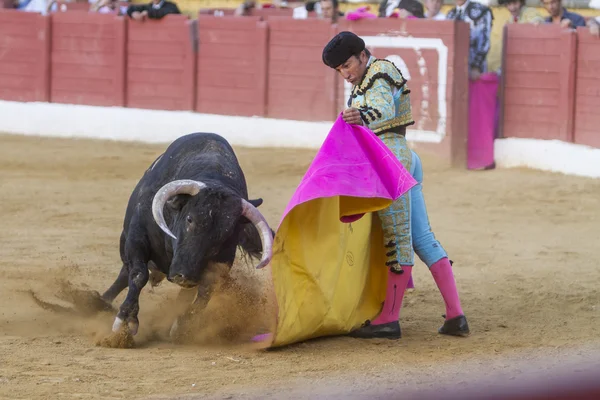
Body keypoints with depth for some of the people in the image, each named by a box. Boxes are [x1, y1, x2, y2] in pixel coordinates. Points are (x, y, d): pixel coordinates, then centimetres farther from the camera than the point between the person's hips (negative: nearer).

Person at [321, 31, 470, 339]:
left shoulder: (379, 74, -8)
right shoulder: (367, 81, 22)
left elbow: (384, 108, -28)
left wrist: (363, 116, -48)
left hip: (391, 161, -11)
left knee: (397, 239, -9)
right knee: (422, 238, 6)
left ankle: (389, 320, -9)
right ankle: (455, 316, 2)